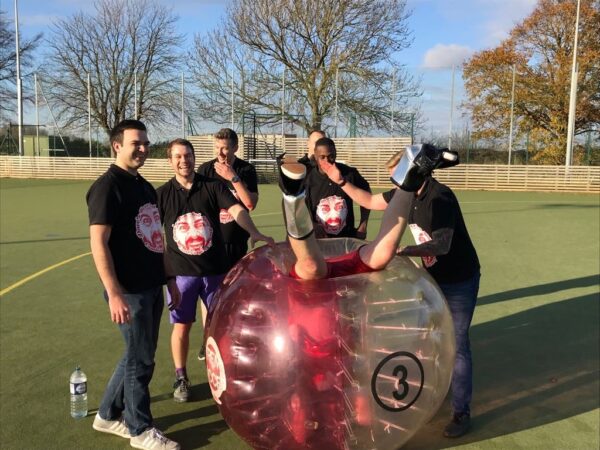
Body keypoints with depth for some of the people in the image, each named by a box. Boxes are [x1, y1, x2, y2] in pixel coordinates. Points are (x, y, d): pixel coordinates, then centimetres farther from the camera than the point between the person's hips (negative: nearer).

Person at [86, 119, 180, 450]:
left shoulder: (144, 185, 13)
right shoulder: (107, 186, -13)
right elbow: (98, 243, -19)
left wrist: (166, 278, 18)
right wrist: (114, 293, -24)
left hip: (152, 285, 9)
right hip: (130, 290, -8)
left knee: (138, 355, 18)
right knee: (140, 359, 3)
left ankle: (108, 415, 35)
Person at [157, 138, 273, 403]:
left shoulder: (212, 186, -2)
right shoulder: (162, 194, 0)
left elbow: (236, 209, -17)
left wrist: (254, 233, -34)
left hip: (215, 269, 0)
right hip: (180, 272, 0)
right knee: (181, 326, 9)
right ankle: (181, 378, 28)